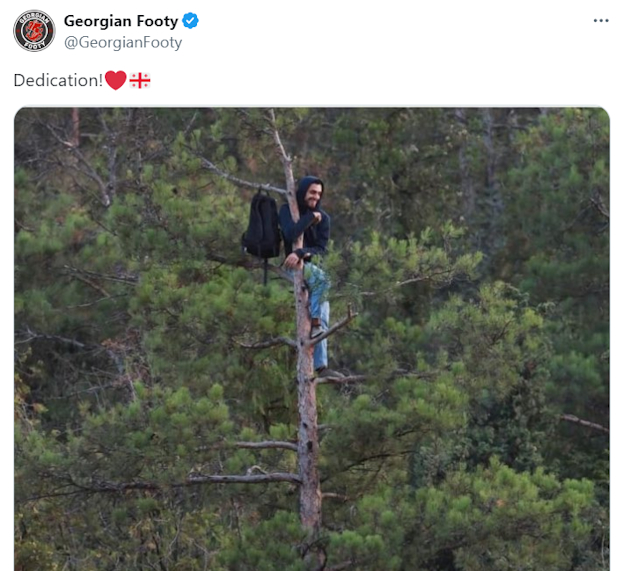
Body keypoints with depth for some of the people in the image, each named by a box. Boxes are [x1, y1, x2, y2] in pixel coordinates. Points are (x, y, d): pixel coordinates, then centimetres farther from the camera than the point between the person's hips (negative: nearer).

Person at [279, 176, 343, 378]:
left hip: (313, 266, 4)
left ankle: (321, 366, -7)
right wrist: (310, 217, -15)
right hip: (292, 266, -4)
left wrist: (301, 253, -24)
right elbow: (290, 234, -22)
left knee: (323, 322, -5)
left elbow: (321, 248, -6)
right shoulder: (287, 210, -2)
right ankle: (315, 323, -36)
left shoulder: (323, 218, 6)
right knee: (321, 278, -35)